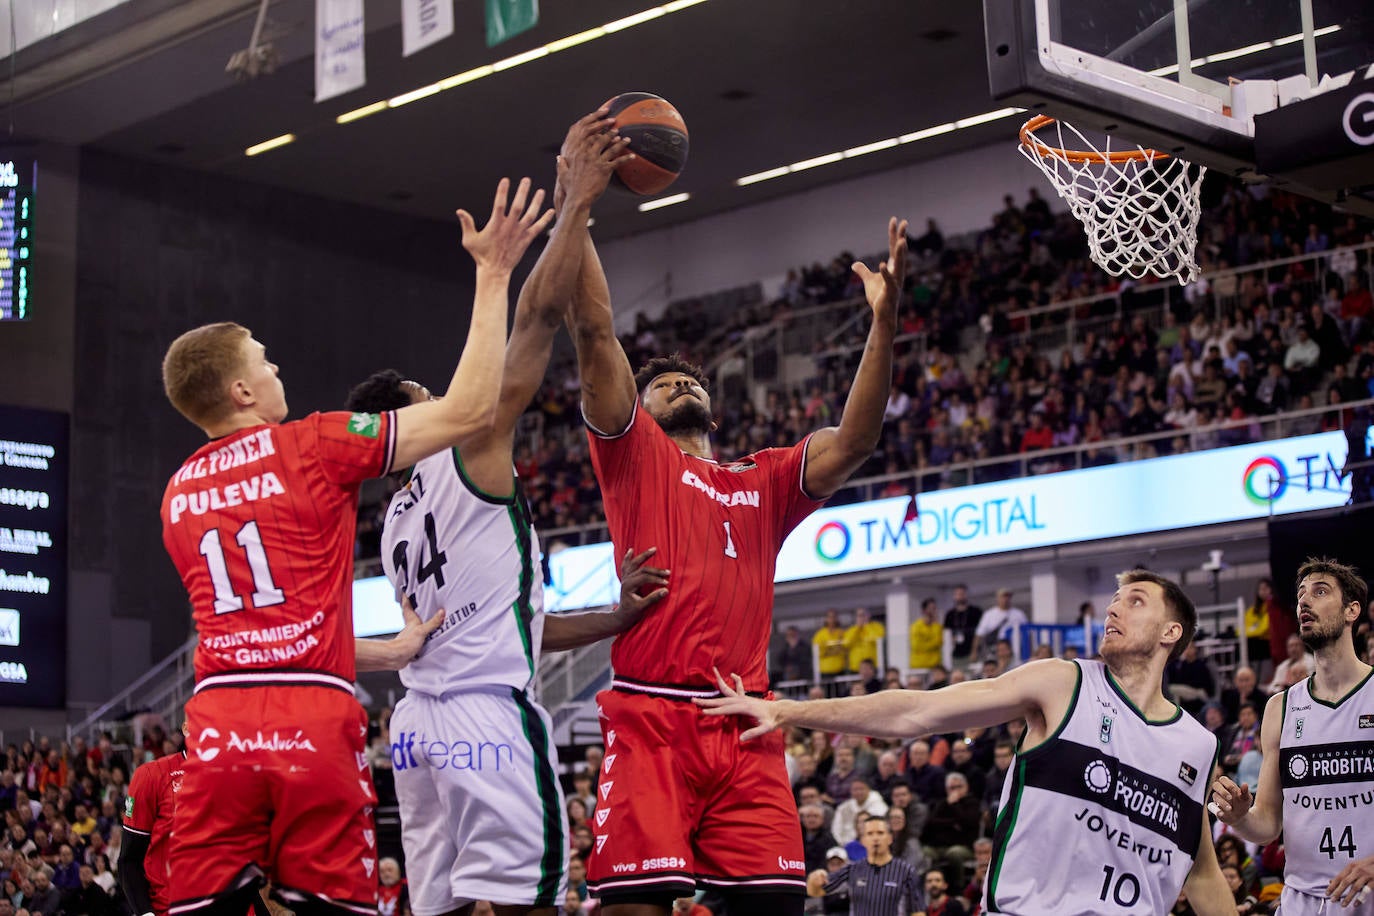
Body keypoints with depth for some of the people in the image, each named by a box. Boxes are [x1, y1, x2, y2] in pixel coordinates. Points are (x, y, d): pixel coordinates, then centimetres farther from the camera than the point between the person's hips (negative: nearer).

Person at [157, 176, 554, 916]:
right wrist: (493, 274, 6)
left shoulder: (178, 494, 18)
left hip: (217, 726, 4)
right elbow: (469, 411, -1)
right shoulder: (310, 447, 0)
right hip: (314, 725, -4)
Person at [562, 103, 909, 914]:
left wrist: (884, 322, 0)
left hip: (745, 723, 4)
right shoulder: (634, 456, 13)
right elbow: (594, 330, 3)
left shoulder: (765, 481, 24)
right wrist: (576, 207, -3)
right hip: (650, 716, -4)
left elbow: (855, 440, 10)